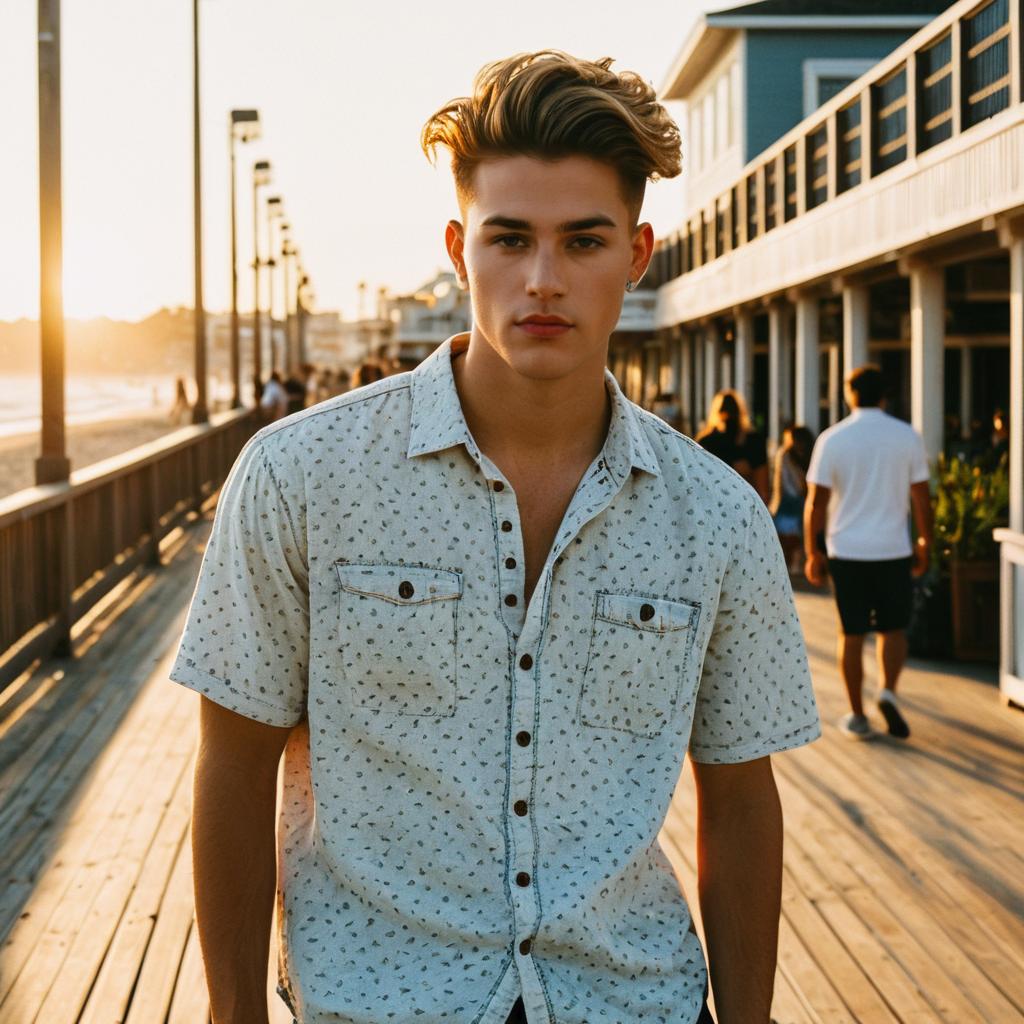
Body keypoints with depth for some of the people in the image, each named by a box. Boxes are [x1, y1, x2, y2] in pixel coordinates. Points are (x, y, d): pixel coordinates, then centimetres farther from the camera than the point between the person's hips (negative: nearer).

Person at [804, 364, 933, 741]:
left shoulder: (832, 439, -4)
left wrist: (811, 553, 3)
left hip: (846, 551, 0)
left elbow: (816, 502, -5)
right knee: (893, 628, 15)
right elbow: (921, 498, 1)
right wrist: (924, 543, 13)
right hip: (893, 550, 0)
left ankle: (856, 716, 12)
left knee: (852, 633, 8)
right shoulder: (907, 436, -1)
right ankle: (888, 691, -8)